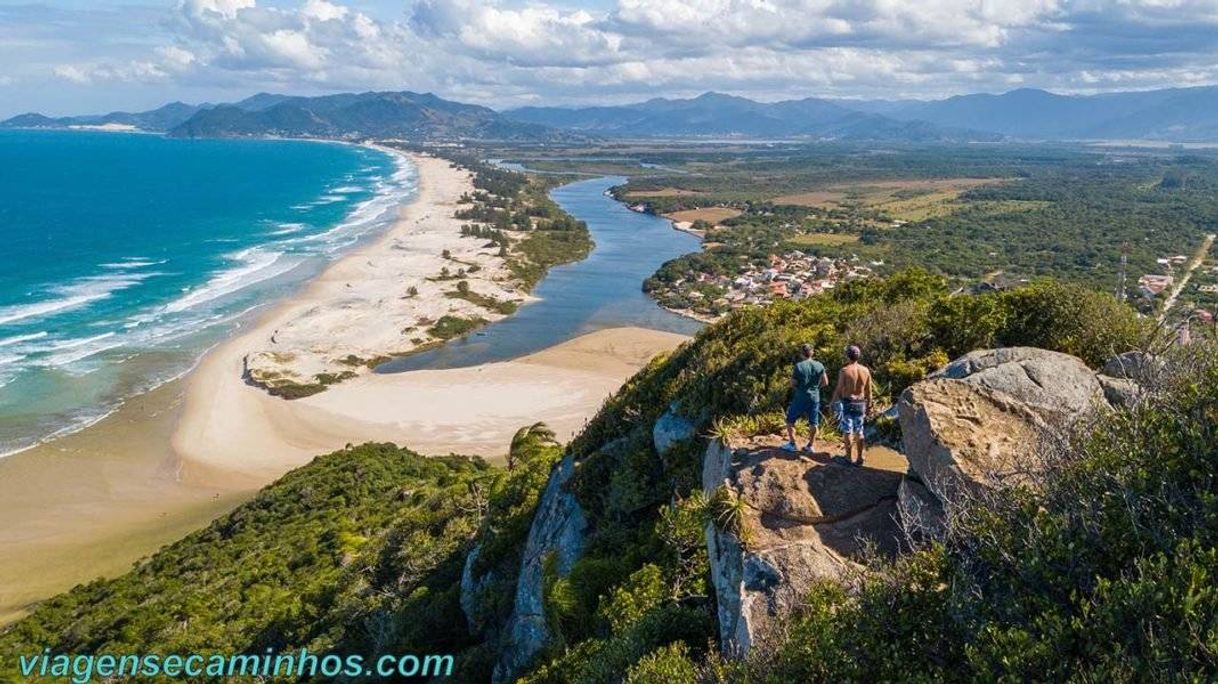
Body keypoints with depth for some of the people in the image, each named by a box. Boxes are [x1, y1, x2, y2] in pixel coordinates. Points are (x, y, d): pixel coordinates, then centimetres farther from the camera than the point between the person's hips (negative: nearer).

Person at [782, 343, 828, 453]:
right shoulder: (819, 366, -3)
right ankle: (810, 446, 18)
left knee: (790, 420, 11)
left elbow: (792, 384, -10)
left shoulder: (799, 366, -13)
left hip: (800, 398, -3)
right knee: (814, 423, 13)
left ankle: (792, 444, 13)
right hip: (815, 397, 4)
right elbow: (825, 383, 3)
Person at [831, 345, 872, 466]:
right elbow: (868, 392, 6)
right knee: (859, 431, 12)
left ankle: (849, 457, 7)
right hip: (860, 403, 4)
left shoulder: (845, 370, -13)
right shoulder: (866, 370, 0)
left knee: (847, 431, 4)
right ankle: (859, 458, 15)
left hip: (847, 403, -4)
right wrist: (868, 406, 15)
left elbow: (838, 389, -11)